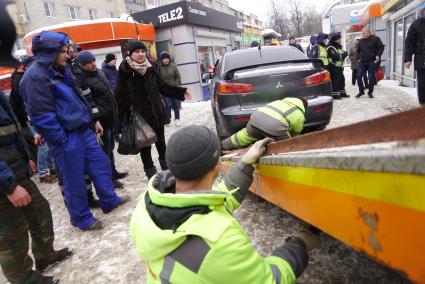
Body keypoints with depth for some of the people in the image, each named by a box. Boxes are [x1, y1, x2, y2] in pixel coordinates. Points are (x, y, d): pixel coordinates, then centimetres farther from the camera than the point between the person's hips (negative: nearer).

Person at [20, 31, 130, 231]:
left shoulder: (59, 70, 13)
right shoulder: (36, 76, -16)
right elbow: (42, 116, -21)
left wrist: (90, 120, 15)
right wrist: (61, 140, -18)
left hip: (81, 130, 9)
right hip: (65, 137, -9)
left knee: (101, 163, 15)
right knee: (74, 179, 4)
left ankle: (109, 200, 32)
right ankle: (82, 219, 22)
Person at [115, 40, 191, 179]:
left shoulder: (150, 68, 5)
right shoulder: (124, 72, -9)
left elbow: (163, 86, 11)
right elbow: (121, 96, -11)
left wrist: (181, 92, 7)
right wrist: (123, 115, -17)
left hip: (157, 112, 5)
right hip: (139, 116, -4)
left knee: (160, 141, 18)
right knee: (145, 145, 6)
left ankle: (166, 165, 36)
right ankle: (150, 171, 20)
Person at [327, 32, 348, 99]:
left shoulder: (339, 47, 17)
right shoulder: (331, 48, -14)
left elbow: (341, 56, 20)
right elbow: (335, 57, -26)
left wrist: (344, 53, -1)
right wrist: (342, 54, -15)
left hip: (340, 66, 10)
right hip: (334, 67, -10)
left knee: (342, 79, 15)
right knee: (335, 81, -10)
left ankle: (342, 92, 25)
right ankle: (335, 94, -5)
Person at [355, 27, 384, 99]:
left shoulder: (375, 39, -3)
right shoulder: (361, 41, 11)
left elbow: (381, 47, -1)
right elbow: (358, 50, 23)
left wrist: (378, 55, -12)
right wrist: (359, 58, 10)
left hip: (372, 62, -4)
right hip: (362, 62, 4)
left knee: (371, 77, -2)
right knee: (359, 76, -3)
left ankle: (370, 93, 10)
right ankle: (361, 91, 11)